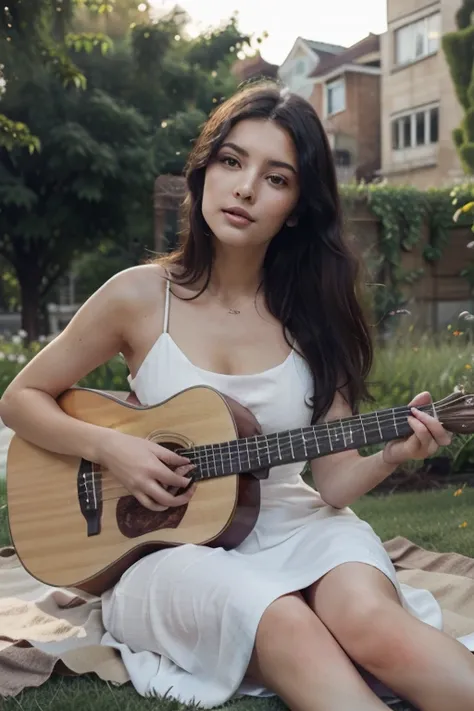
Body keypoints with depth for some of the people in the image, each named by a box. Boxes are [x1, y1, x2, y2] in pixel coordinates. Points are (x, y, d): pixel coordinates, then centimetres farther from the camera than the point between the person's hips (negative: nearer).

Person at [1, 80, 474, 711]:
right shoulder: (141, 297, -5)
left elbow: (334, 479, 0)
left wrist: (392, 453, -21)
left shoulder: (314, 316, -1)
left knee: (369, 620, -31)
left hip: (295, 528, 2)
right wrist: (108, 447, -12)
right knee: (289, 626, -34)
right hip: (171, 543, -1)